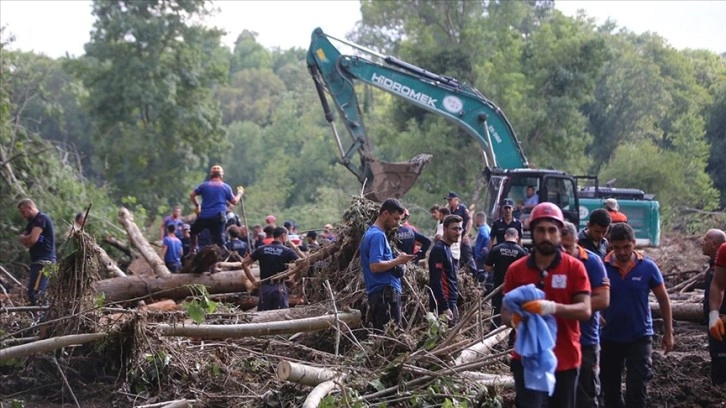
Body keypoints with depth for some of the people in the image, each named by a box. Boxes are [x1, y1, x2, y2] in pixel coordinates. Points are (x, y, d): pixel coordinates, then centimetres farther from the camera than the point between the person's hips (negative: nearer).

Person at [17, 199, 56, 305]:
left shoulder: (41, 218, -9)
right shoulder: (33, 221, 22)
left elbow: (32, 239, -19)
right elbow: (23, 240, 18)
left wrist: (24, 239, 3)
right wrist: (27, 240, -5)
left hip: (44, 261, -11)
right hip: (38, 261, 11)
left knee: (35, 293, -19)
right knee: (31, 293, 11)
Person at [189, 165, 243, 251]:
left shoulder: (204, 185, 6)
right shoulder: (226, 187, 3)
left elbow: (192, 195, 4)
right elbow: (234, 201, 6)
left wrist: (197, 205, 19)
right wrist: (239, 193, 24)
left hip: (204, 216, 1)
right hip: (218, 217, -1)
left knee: (193, 231, 23)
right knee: (218, 239, -1)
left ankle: (193, 250, 19)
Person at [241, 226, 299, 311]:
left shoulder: (261, 249, 7)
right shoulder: (287, 251, -3)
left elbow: (244, 264, 7)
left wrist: (253, 281, 8)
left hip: (265, 288, 3)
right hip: (279, 288, -3)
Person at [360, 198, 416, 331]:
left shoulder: (369, 233, 19)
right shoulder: (378, 235, -13)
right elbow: (375, 266, -23)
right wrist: (398, 260, -14)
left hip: (375, 292, 10)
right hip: (386, 293, -10)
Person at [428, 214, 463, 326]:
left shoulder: (447, 249, 16)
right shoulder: (439, 249, -14)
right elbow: (436, 282, -20)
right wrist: (445, 308, -23)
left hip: (450, 302, 10)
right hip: (442, 305, -10)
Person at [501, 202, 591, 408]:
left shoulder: (574, 267, -3)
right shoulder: (516, 269, 2)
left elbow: (585, 310, -12)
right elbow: (505, 312, 8)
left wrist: (553, 307, -30)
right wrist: (514, 319, -17)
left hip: (564, 359, 0)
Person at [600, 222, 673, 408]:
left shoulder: (648, 267, -7)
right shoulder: (601, 266, -9)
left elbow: (663, 299, 3)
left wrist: (668, 333, 4)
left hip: (640, 336, -1)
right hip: (610, 337, 2)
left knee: (637, 389, -5)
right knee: (610, 388, 14)